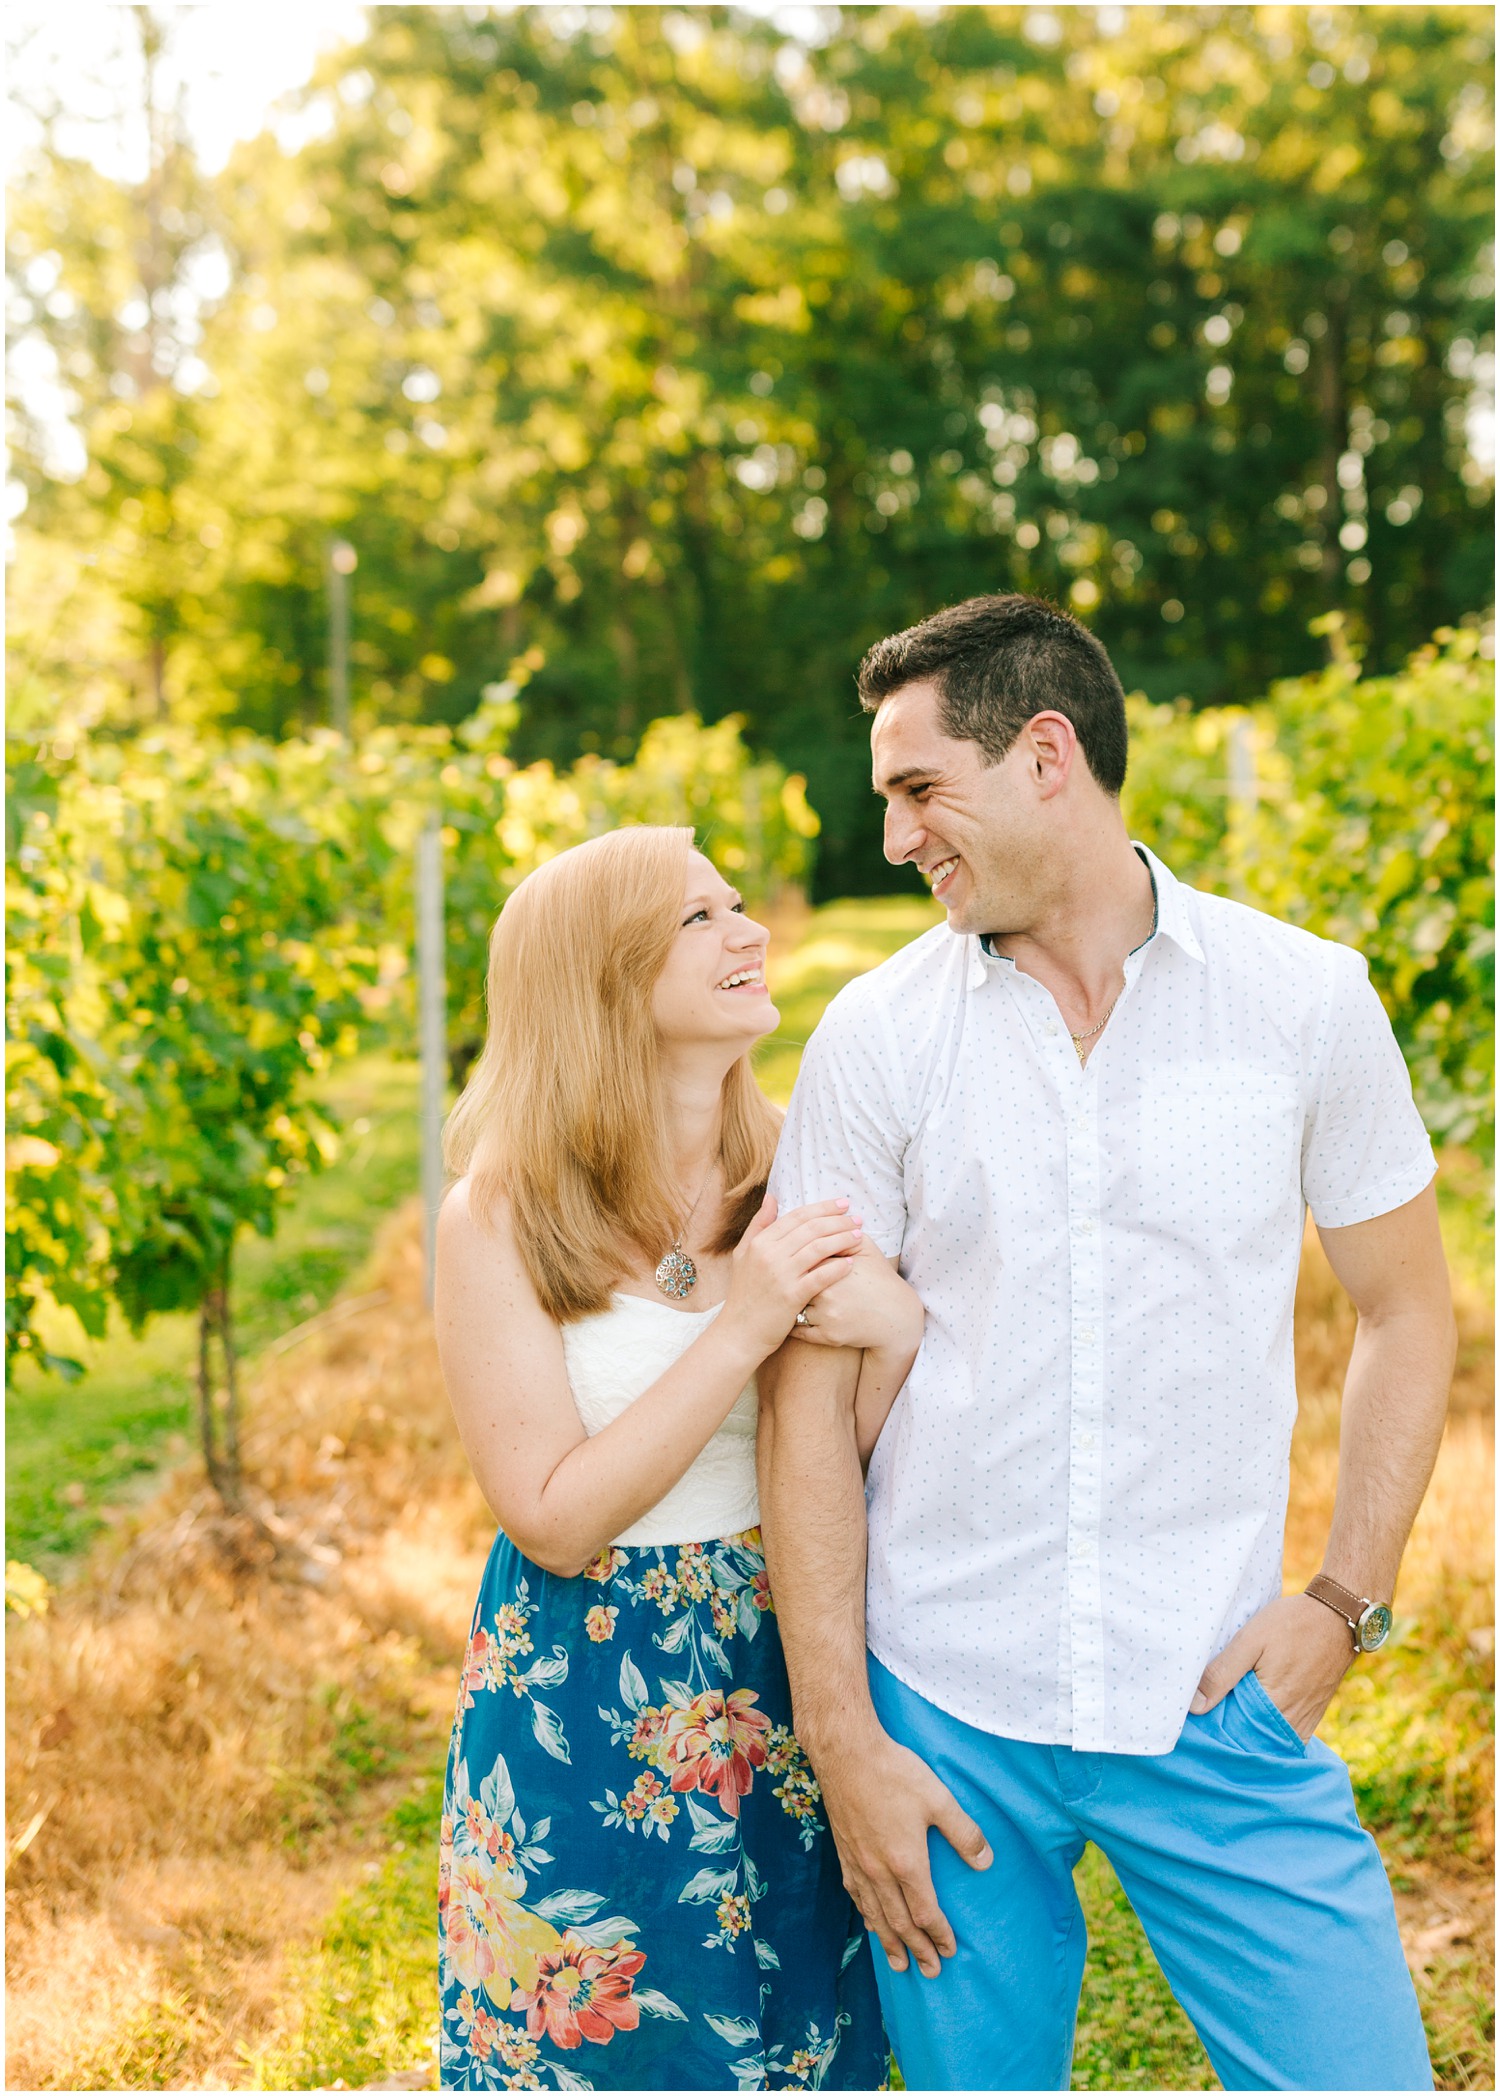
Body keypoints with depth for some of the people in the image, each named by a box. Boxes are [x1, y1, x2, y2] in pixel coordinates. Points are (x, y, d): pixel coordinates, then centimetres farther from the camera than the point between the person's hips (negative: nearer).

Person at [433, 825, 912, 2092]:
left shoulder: (802, 1180, -1)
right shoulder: (501, 1218, -12)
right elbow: (555, 1520, -15)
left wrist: (895, 1331, -19)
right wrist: (741, 1329, -21)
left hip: (788, 1679, 4)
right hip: (586, 1704, -3)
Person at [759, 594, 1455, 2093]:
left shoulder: (1304, 997, -1)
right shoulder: (877, 1036, -2)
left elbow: (1406, 1310, 8)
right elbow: (811, 1392, -2)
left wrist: (1347, 1600, -3)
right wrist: (839, 1736, -5)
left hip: (1215, 1696, 0)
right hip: (945, 1704, 1)